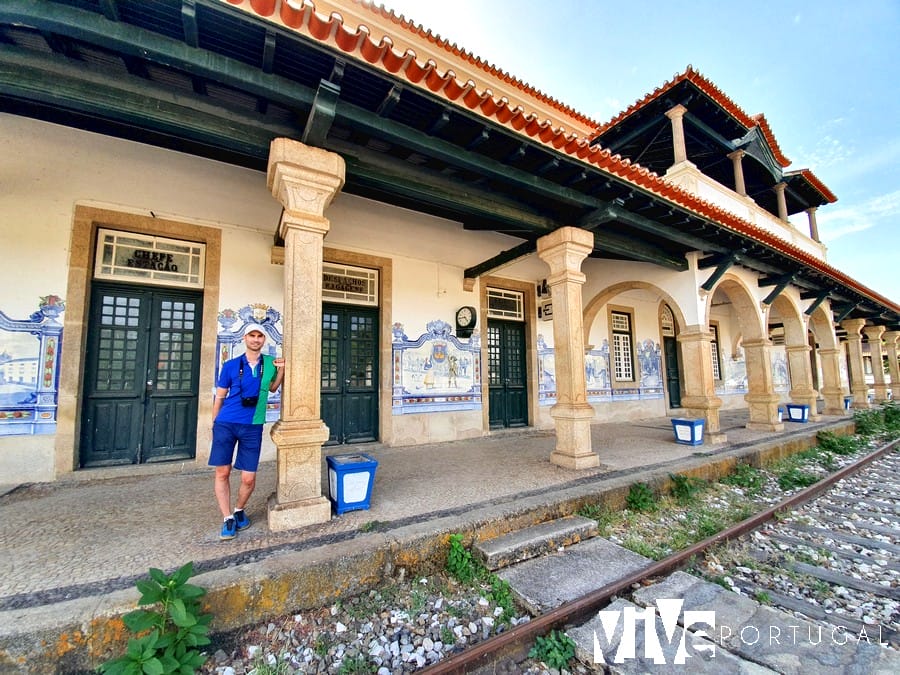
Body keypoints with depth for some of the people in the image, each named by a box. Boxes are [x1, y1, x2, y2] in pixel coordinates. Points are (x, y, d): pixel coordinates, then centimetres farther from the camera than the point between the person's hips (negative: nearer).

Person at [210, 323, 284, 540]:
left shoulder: (269, 363, 5)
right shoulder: (230, 365, 1)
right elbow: (219, 396, 9)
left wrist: (281, 370, 4)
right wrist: (214, 424, 9)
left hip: (253, 427, 1)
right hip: (225, 424, 0)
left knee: (248, 478, 3)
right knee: (222, 473, 3)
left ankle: (239, 510, 30)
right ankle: (227, 519, 20)